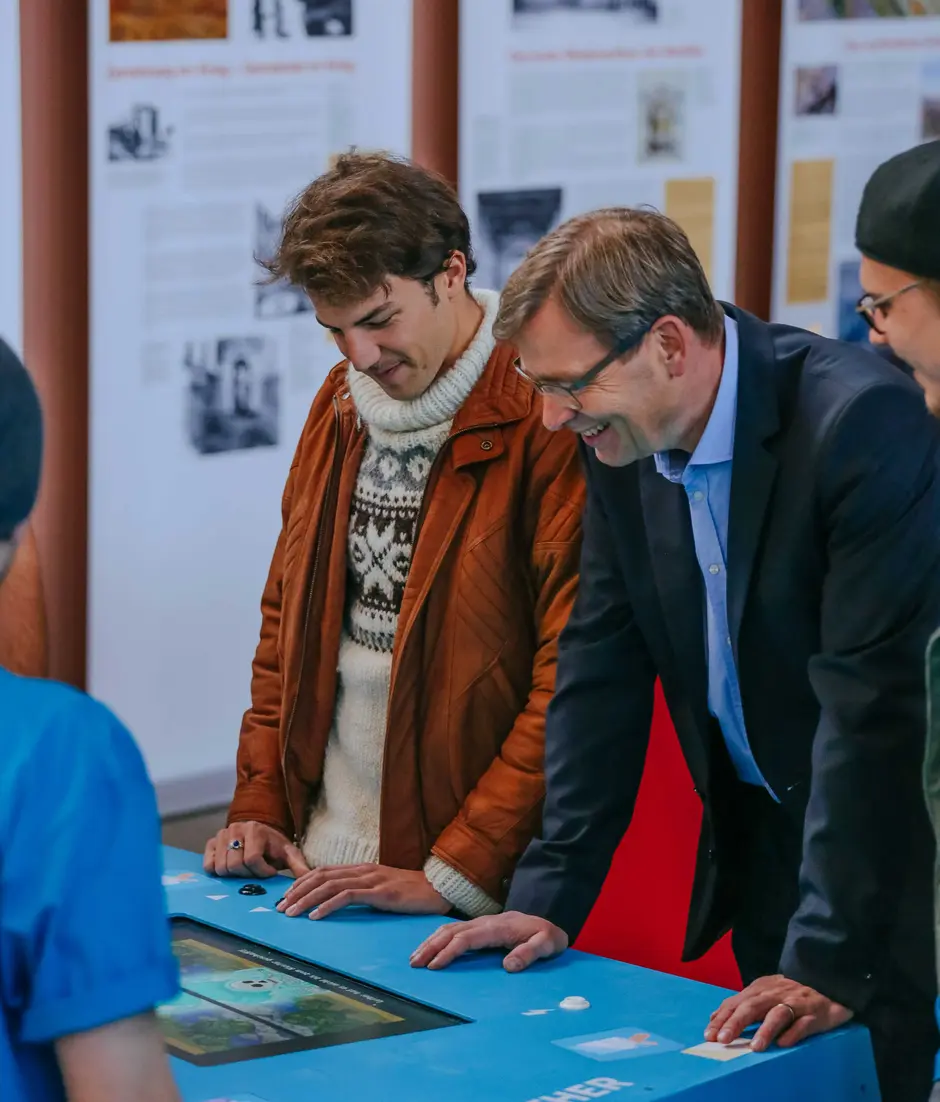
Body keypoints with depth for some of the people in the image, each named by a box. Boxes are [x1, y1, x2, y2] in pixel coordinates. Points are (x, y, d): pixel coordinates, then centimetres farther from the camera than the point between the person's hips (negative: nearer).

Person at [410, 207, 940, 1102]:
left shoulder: (863, 421, -25)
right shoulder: (622, 437, -3)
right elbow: (602, 668, 3)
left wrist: (830, 963, -28)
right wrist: (547, 895, -2)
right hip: (760, 852, 6)